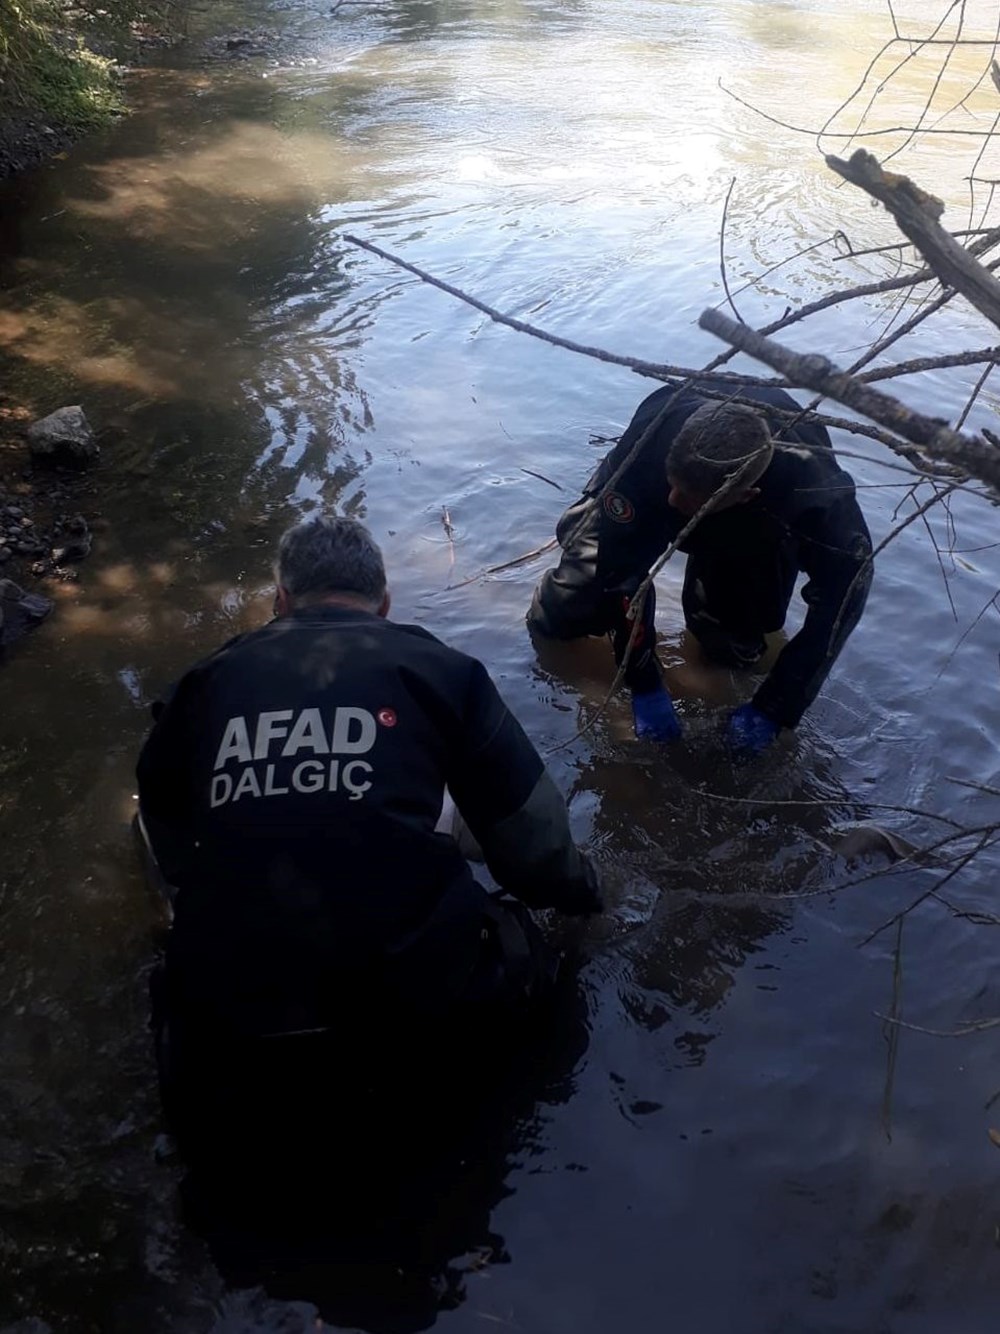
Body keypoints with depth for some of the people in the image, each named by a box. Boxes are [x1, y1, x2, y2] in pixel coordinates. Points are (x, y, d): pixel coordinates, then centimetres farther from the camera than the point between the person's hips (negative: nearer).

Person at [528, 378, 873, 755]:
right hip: (642, 502, 0)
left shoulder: (810, 483, -43)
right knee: (559, 618, -12)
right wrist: (644, 683, -29)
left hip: (753, 528, 1)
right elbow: (619, 565, -33)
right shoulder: (648, 444, -43)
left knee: (737, 643, -16)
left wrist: (773, 710, -31)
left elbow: (842, 589, -32)